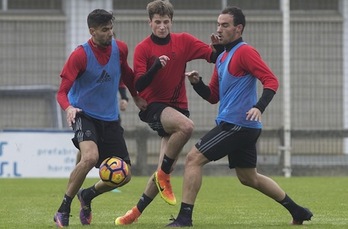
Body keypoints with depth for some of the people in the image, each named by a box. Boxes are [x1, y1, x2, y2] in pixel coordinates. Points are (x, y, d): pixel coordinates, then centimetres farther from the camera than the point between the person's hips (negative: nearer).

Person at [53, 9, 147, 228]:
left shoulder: (120, 49, -2)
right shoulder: (80, 55, -16)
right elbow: (62, 91, -17)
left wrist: (136, 96, 26)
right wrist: (69, 108, -37)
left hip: (110, 119, 5)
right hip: (85, 115, -5)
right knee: (90, 156, -33)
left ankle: (87, 195, 30)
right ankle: (64, 209, -17)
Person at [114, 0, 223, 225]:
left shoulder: (184, 41, 3)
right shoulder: (143, 48, -6)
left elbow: (213, 56, 2)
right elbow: (139, 85, -14)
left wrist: (217, 47, -21)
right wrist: (156, 66, -29)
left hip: (177, 107, 4)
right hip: (153, 106, -4)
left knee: (166, 168, 0)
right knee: (186, 125, -35)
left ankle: (136, 212, 14)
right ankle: (163, 175, -17)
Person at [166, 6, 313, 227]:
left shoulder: (245, 52, -10)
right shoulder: (222, 58, 18)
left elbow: (271, 81, -18)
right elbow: (213, 96, 21)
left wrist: (259, 107, -31)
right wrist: (197, 83, 2)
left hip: (236, 124, -10)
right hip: (244, 128, 10)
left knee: (193, 159, -11)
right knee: (249, 177, 18)